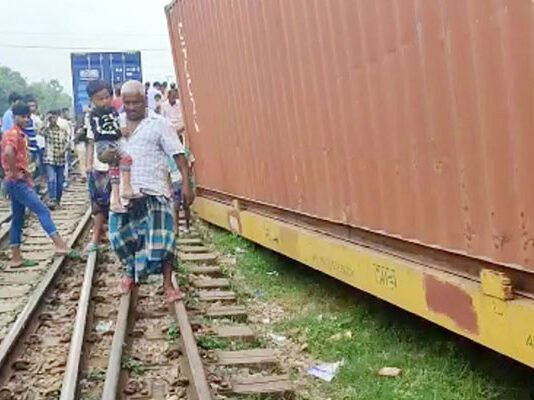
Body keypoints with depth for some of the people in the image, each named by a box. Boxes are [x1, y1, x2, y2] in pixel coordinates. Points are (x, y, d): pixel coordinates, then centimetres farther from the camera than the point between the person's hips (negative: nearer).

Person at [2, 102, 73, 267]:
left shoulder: (20, 135, 16)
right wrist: (14, 173, -23)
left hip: (19, 182, 10)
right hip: (17, 182, -10)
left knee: (18, 219, 10)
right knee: (42, 210, -11)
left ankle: (16, 258, 14)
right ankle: (60, 246, -14)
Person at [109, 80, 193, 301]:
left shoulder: (158, 123, -3)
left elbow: (178, 155, -7)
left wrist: (186, 183, -15)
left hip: (153, 191, -4)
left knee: (161, 239, -7)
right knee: (121, 236, 9)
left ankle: (168, 285, 0)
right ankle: (130, 272, 35)